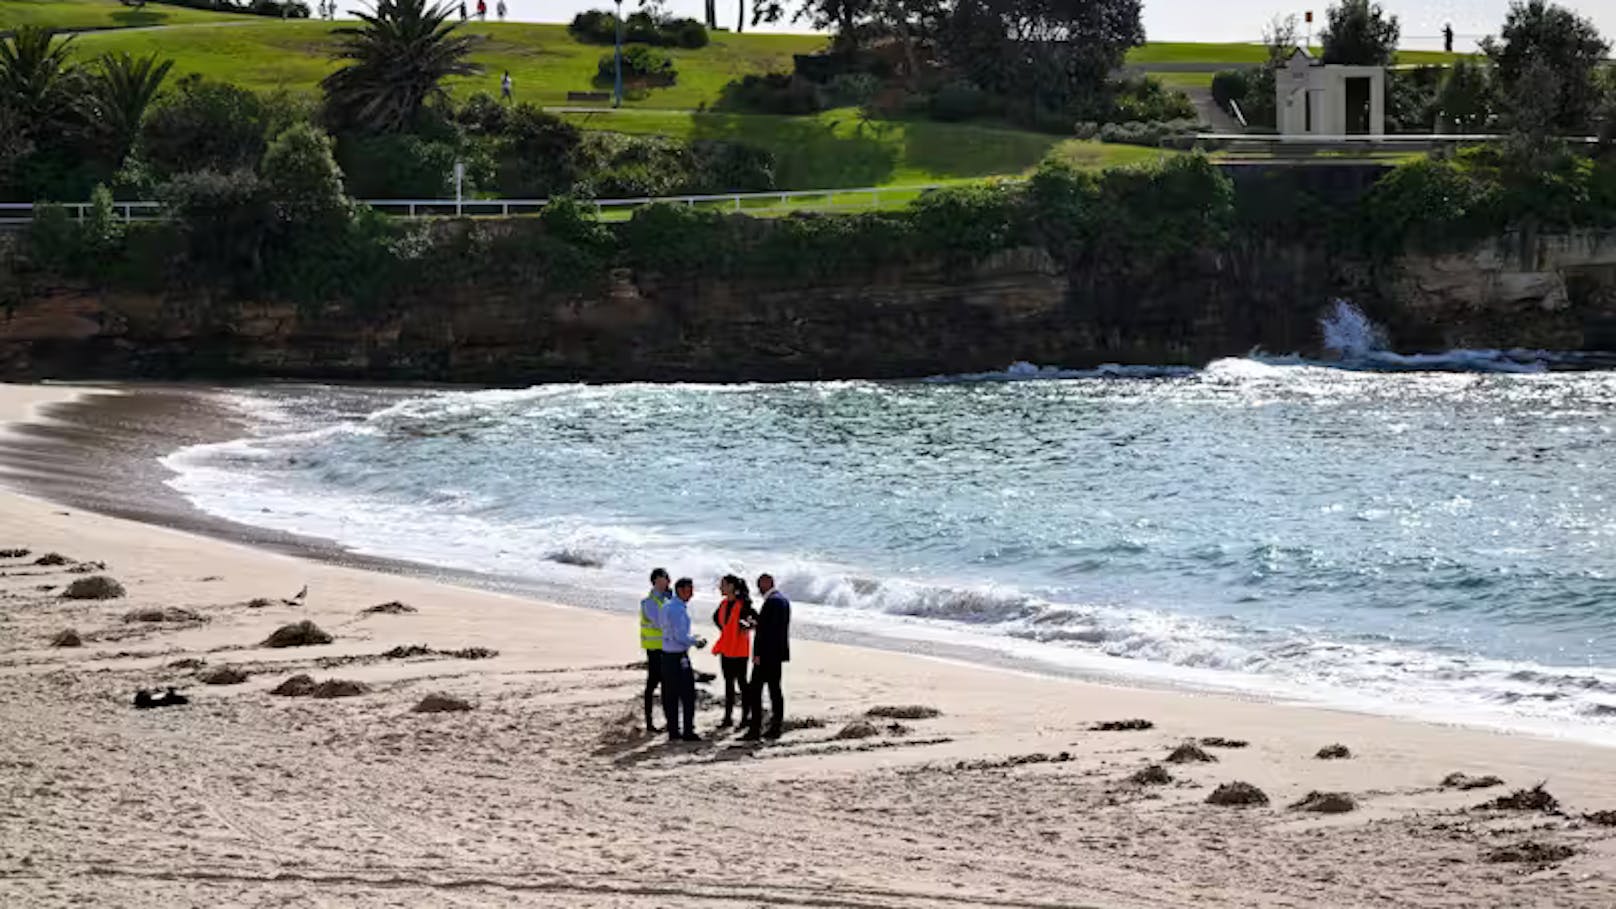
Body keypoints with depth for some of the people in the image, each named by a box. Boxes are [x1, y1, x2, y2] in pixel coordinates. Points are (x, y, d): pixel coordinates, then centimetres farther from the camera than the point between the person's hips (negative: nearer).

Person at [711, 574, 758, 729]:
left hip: (739, 650, -7)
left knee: (741, 682, -1)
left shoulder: (742, 604, -15)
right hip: (725, 649, 7)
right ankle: (728, 717, 16)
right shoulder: (724, 604, 7)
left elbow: (757, 619, -14)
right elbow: (716, 617, 25)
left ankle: (745, 717, 7)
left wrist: (746, 628, -11)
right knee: (728, 683, 11)